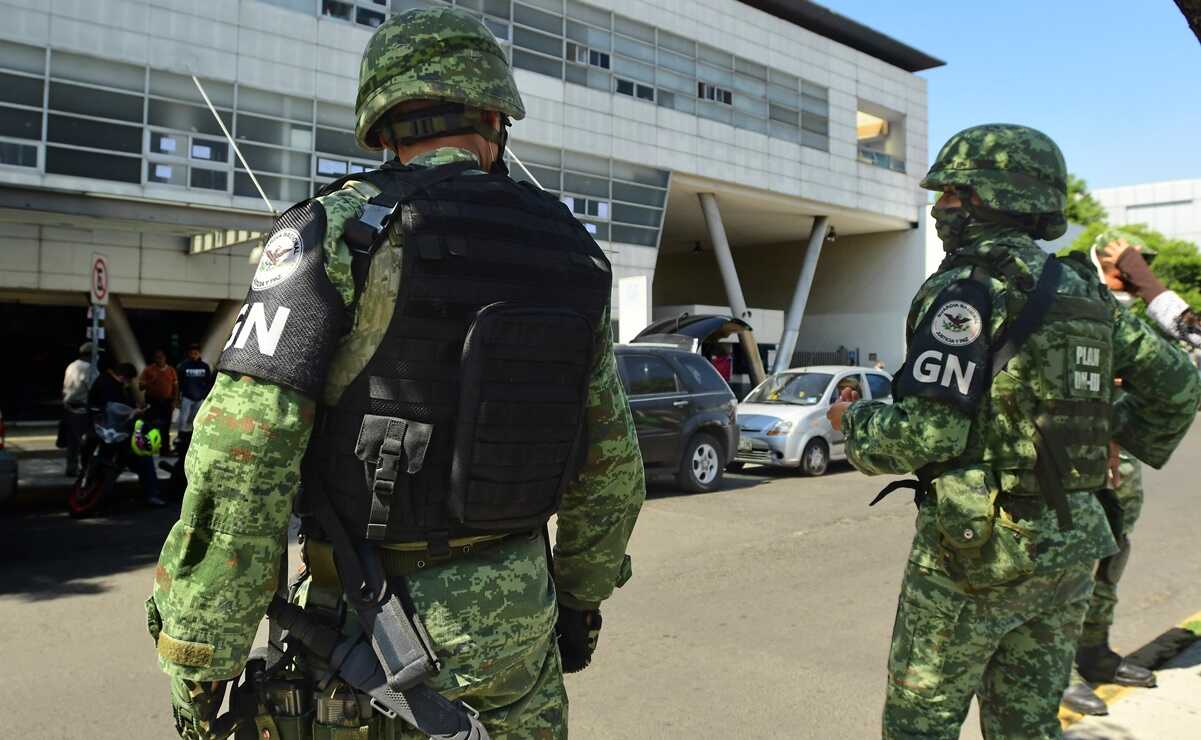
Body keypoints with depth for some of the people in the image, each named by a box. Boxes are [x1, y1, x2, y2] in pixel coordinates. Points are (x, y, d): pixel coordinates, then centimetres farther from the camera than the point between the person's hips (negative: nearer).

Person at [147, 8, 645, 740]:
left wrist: (198, 667, -8)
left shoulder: (334, 232, -11)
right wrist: (583, 596, 22)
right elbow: (612, 463, 9)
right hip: (520, 617, 4)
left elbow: (240, 462, -18)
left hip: (373, 625, -4)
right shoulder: (571, 254, 2)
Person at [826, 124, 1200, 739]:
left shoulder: (966, 292, -16)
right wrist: (1136, 446, 31)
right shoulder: (1083, 291, 8)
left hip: (975, 547, -8)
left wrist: (853, 420, -4)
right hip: (1070, 547, 8)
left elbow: (928, 433, -22)